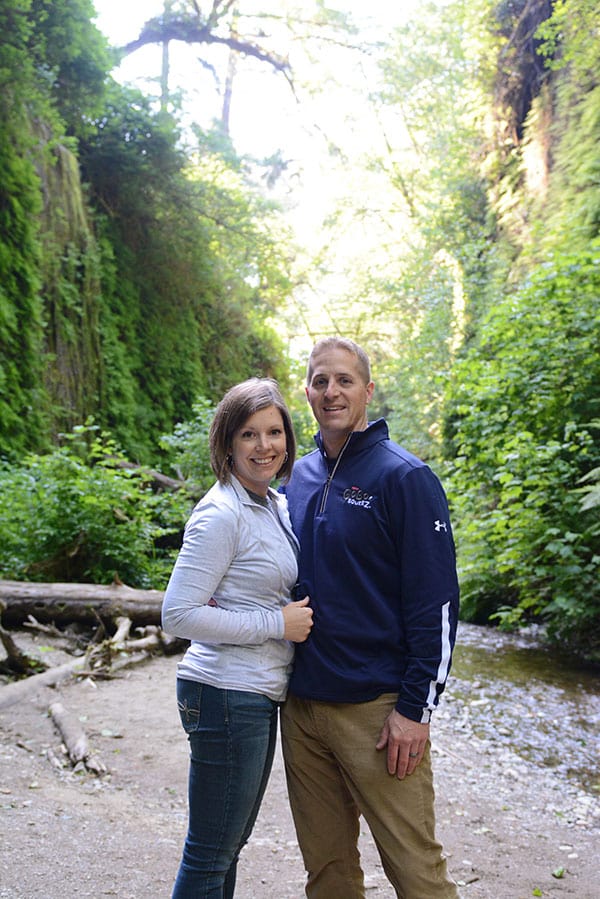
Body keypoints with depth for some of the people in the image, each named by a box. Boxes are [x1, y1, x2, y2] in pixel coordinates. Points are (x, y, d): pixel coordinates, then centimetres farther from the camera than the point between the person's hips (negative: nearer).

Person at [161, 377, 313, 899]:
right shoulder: (221, 514, -17)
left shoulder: (276, 506, 10)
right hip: (227, 695, -9)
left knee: (230, 843, 20)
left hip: (261, 697, 9)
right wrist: (277, 624, -18)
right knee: (212, 855, 2)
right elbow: (179, 616, -21)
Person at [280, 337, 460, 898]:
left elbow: (436, 602, -12)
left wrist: (416, 708, -15)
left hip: (375, 706, -6)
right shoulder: (298, 478, 10)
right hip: (300, 705, 6)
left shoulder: (404, 477, -9)